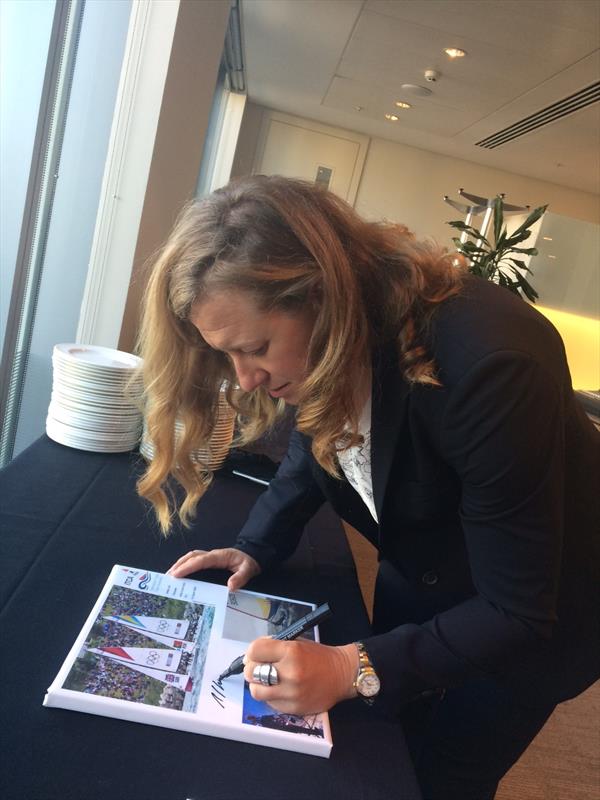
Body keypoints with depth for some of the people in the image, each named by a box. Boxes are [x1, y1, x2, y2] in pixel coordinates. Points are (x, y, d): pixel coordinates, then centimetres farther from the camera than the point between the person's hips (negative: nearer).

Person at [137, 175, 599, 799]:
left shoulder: (489, 363, -39)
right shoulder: (327, 347, -19)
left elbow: (518, 615, -30)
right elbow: (316, 445, 3)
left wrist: (357, 669, -36)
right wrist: (255, 548, -9)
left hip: (534, 619, -5)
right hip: (419, 576, 6)